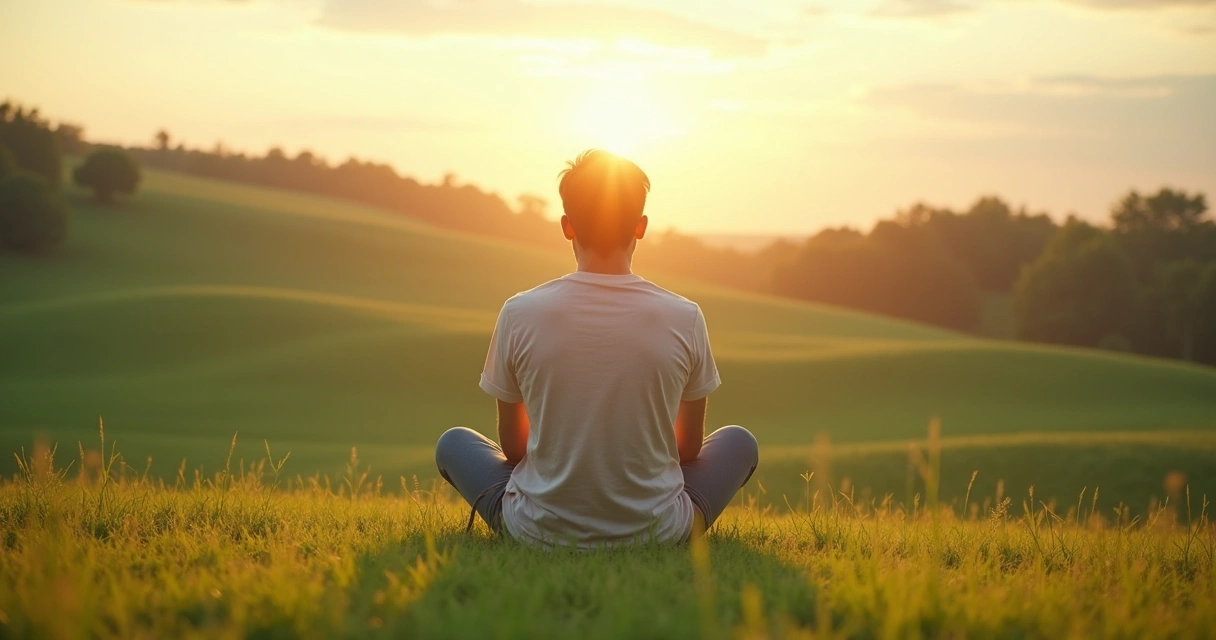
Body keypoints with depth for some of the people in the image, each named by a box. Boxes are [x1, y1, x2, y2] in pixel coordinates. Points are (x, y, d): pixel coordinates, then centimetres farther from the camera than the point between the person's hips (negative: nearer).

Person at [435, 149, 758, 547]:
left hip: (538, 532, -1)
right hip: (656, 535, 1)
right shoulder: (685, 319, -10)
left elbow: (512, 445, 2)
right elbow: (690, 446, 4)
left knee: (454, 443, 27)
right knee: (739, 442, 27)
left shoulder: (520, 314, -11)